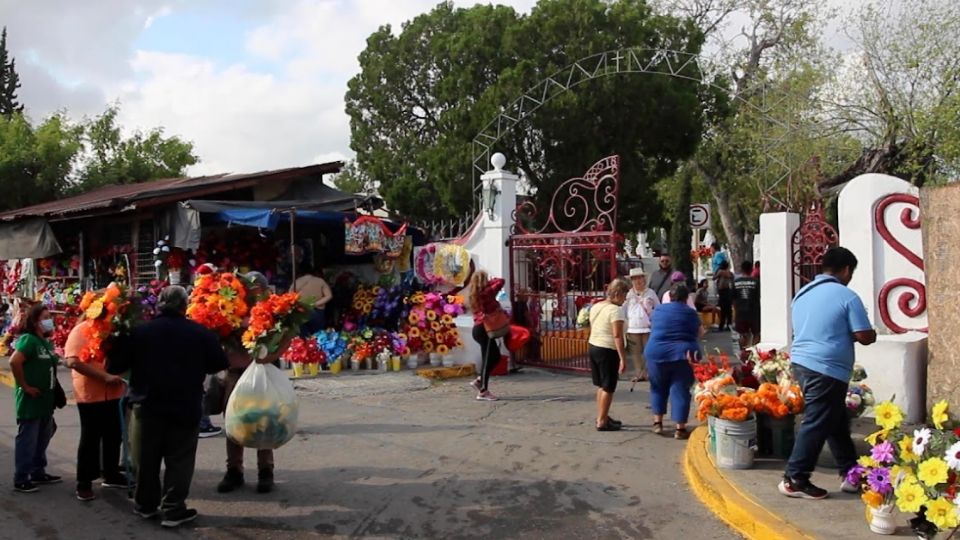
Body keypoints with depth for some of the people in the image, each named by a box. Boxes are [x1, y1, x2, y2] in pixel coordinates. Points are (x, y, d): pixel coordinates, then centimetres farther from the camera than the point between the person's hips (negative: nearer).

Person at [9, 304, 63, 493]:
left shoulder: (47, 342, 11)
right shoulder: (28, 339, -15)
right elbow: (14, 362, -28)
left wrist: (52, 388, 10)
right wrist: (25, 386, -22)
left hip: (45, 400, 9)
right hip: (30, 400, -9)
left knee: (42, 439, 17)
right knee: (27, 440, -1)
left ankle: (38, 473, 29)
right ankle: (20, 480, 7)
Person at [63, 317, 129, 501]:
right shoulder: (80, 331, -12)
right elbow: (73, 361, -22)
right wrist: (105, 377, -26)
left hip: (112, 393, 7)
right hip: (90, 394, -6)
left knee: (114, 436, 15)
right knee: (90, 438, 2)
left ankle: (111, 474, 30)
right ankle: (84, 483, 13)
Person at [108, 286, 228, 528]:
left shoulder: (138, 332, -5)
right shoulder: (201, 333, -9)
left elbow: (114, 367, -1)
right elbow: (220, 364, 1)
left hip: (148, 405, 2)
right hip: (185, 407, -2)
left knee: (148, 457, 16)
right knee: (179, 459, 5)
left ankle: (145, 504, 28)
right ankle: (173, 510, 6)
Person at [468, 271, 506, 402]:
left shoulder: (475, 295, 13)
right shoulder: (485, 293, -13)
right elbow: (500, 282, -16)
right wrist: (490, 281, 2)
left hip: (479, 328, 9)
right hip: (484, 329, -9)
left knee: (496, 356, 16)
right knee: (488, 359, -4)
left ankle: (479, 381, 18)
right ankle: (483, 392, 1)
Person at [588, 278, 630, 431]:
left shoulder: (595, 307, 11)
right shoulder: (615, 310, -16)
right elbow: (617, 336, -21)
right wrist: (623, 358, -20)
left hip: (593, 346, 9)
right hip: (608, 351, -9)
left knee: (601, 385, 19)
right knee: (608, 387, 1)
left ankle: (602, 417, 28)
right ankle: (602, 422, 5)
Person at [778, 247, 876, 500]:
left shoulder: (803, 294, 13)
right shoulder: (846, 296, -9)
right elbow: (865, 337, -11)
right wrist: (873, 334, 12)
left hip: (801, 362, 8)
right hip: (827, 369, -8)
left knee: (836, 421, 17)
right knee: (816, 425, -1)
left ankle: (851, 475, 25)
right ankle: (794, 480, 3)